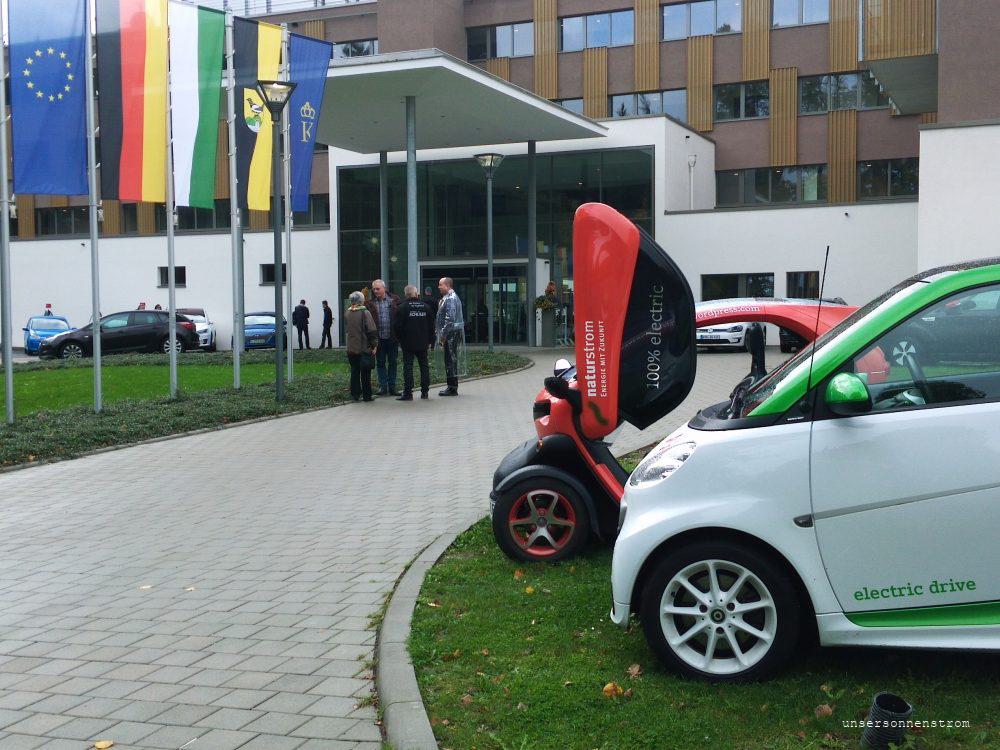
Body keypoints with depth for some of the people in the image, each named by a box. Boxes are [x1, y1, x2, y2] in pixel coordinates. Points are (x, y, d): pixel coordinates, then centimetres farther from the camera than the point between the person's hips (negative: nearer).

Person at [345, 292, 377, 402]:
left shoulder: (347, 314, 2)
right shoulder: (365, 313, -14)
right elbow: (372, 330, -14)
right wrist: (374, 345, -7)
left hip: (351, 348, 4)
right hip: (364, 348, -4)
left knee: (354, 371, 12)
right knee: (365, 373, 3)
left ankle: (355, 394, 14)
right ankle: (367, 395, 7)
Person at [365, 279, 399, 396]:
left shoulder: (394, 300, 1)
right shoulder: (370, 303, 0)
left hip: (392, 338, 0)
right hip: (379, 338, 0)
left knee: (392, 363, 8)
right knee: (380, 363, 7)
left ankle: (392, 386, 16)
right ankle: (383, 386, 14)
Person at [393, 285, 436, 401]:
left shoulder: (403, 307, -8)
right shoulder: (425, 306, 5)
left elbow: (398, 326, -10)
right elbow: (431, 325, 9)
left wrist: (399, 339, 6)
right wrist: (429, 341, 16)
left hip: (408, 343, -4)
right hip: (423, 343, 4)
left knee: (408, 366, -3)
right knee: (424, 365, 10)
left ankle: (408, 393, -6)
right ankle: (425, 391, 13)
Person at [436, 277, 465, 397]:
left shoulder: (450, 299, -14)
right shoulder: (452, 297, 19)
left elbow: (450, 318, -22)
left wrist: (443, 334, -19)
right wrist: (442, 334, 22)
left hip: (451, 333, -10)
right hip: (451, 334, 10)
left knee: (450, 360, -7)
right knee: (451, 360, 13)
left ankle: (452, 388, -5)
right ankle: (452, 387, 19)